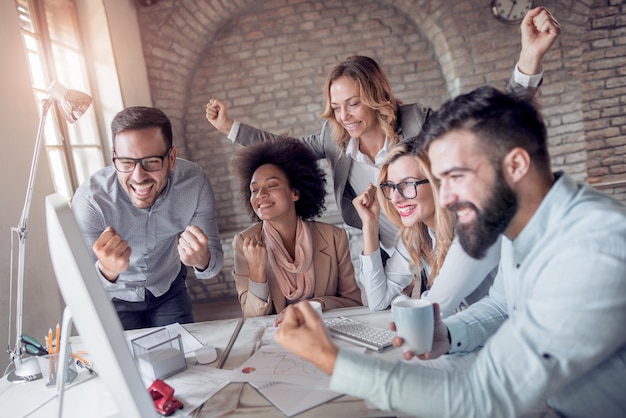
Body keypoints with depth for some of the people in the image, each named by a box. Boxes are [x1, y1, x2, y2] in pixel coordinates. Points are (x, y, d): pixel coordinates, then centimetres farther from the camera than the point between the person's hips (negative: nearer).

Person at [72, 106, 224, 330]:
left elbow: (215, 260, -21)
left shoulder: (195, 182, -26)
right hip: (115, 297, -1)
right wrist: (106, 271, -54)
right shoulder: (90, 199, -32)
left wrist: (202, 261, -45)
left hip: (168, 289, 2)